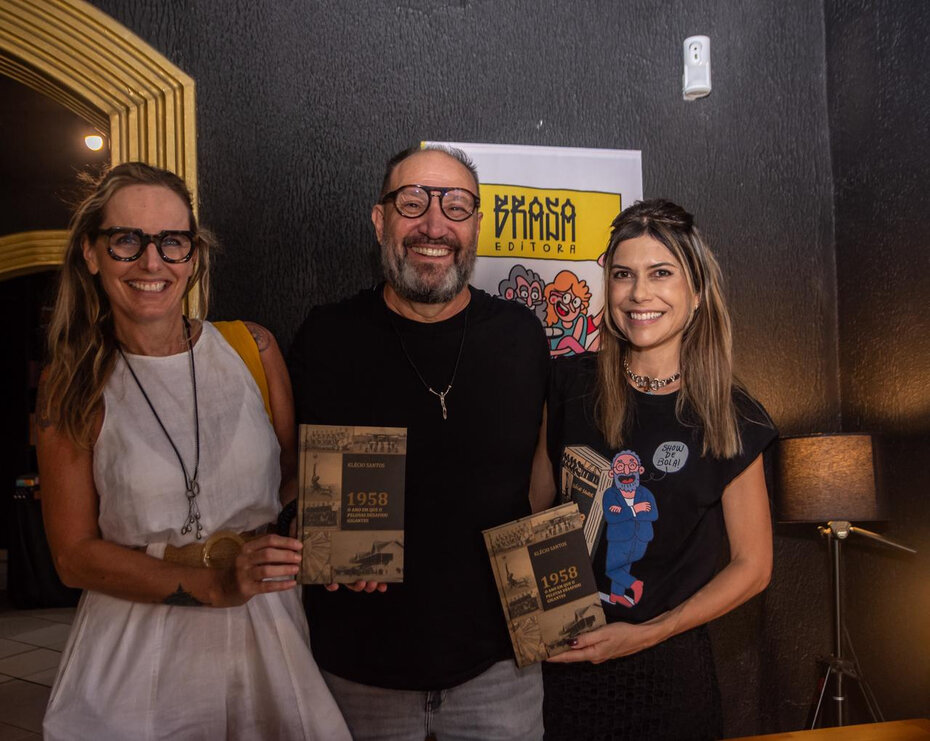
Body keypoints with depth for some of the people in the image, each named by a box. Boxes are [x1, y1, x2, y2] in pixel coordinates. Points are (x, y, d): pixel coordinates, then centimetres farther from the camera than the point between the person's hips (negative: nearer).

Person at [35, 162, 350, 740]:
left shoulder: (252, 348, -2)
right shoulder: (73, 387, -4)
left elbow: (302, 480, 6)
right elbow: (75, 555, -6)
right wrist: (211, 586, -18)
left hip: (264, 632, 2)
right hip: (136, 647, -1)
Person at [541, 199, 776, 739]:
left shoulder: (728, 416, -6)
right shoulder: (568, 385, -3)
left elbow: (752, 566, -2)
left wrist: (647, 633, -10)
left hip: (668, 668, -1)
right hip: (565, 659, 1)